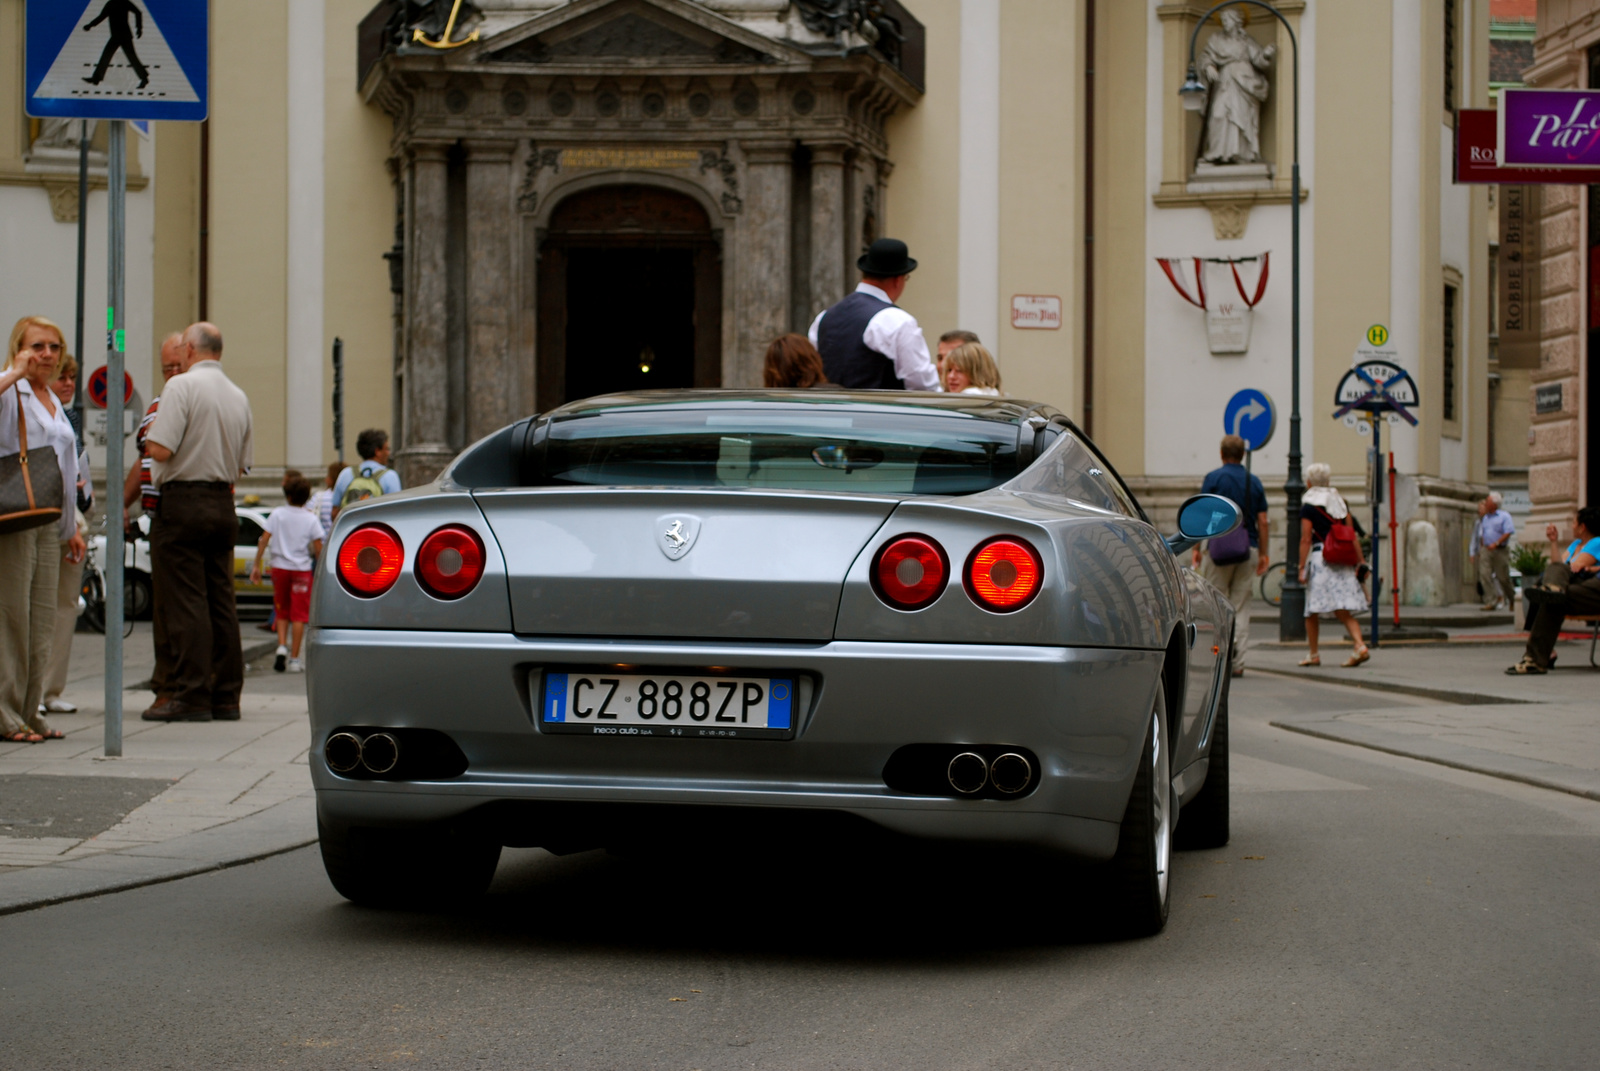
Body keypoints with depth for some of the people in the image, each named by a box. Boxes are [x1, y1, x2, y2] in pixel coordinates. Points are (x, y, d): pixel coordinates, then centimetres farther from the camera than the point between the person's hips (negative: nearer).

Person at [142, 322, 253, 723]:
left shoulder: (182, 386, -9)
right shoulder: (239, 396, 13)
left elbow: (160, 449, -17)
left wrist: (149, 436, 4)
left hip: (183, 503, -7)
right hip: (224, 505, 7)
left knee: (185, 603, -6)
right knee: (221, 602, 8)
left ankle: (190, 696, -8)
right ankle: (226, 696, 9)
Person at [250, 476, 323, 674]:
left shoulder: (277, 514, 1)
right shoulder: (311, 519, -3)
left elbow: (263, 540, -3)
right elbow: (318, 548, -6)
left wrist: (257, 565, 1)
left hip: (279, 567, 2)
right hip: (302, 568, -2)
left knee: (282, 612, 16)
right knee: (299, 614, 1)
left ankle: (282, 647, -4)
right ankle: (294, 658, -1)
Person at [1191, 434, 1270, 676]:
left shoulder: (1213, 478, -2)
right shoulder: (1254, 482, 8)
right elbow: (1262, 522, 7)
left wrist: (1196, 548, 0)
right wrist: (1263, 553, 14)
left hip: (1219, 547, -3)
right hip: (1248, 550, 3)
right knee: (1241, 607, 6)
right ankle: (1237, 663, 3)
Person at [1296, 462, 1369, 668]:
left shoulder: (1308, 508, -4)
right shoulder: (1340, 502, 12)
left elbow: (1306, 539, -10)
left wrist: (1302, 567, -9)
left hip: (1320, 557, -5)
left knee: (1312, 610, 7)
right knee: (1343, 610, 1)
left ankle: (1314, 655, 10)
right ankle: (1360, 645, -19)